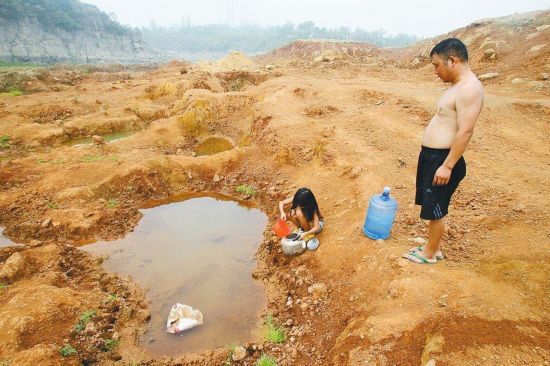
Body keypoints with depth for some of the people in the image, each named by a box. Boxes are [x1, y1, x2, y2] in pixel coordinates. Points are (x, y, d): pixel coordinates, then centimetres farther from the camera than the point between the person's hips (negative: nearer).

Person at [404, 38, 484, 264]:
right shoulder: (457, 86, 13)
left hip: (442, 159, -10)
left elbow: (465, 131, -24)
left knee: (435, 209, 4)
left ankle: (429, 253, 22)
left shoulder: (469, 88, -19)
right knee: (432, 206, 19)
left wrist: (447, 166, -24)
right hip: (431, 156, 10)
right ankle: (433, 248, 34)